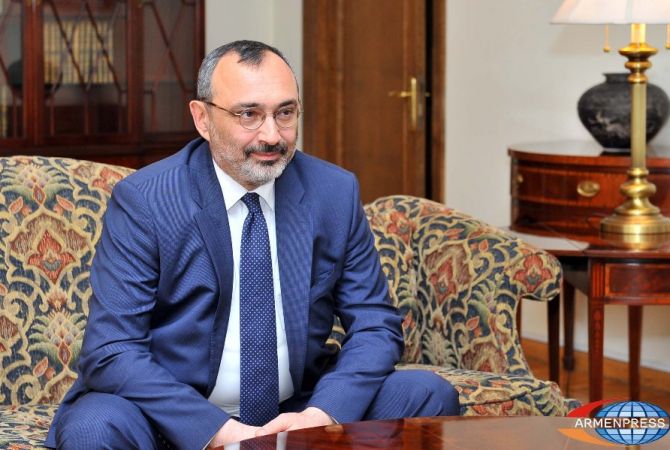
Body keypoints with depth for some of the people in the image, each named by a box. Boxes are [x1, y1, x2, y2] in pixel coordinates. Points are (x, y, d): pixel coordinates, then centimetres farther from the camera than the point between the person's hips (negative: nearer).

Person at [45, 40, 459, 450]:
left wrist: (323, 413, -19)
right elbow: (111, 352, -15)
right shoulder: (141, 201, -10)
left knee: (428, 394, -16)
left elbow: (376, 325, 1)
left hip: (298, 415, 3)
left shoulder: (336, 192, -1)